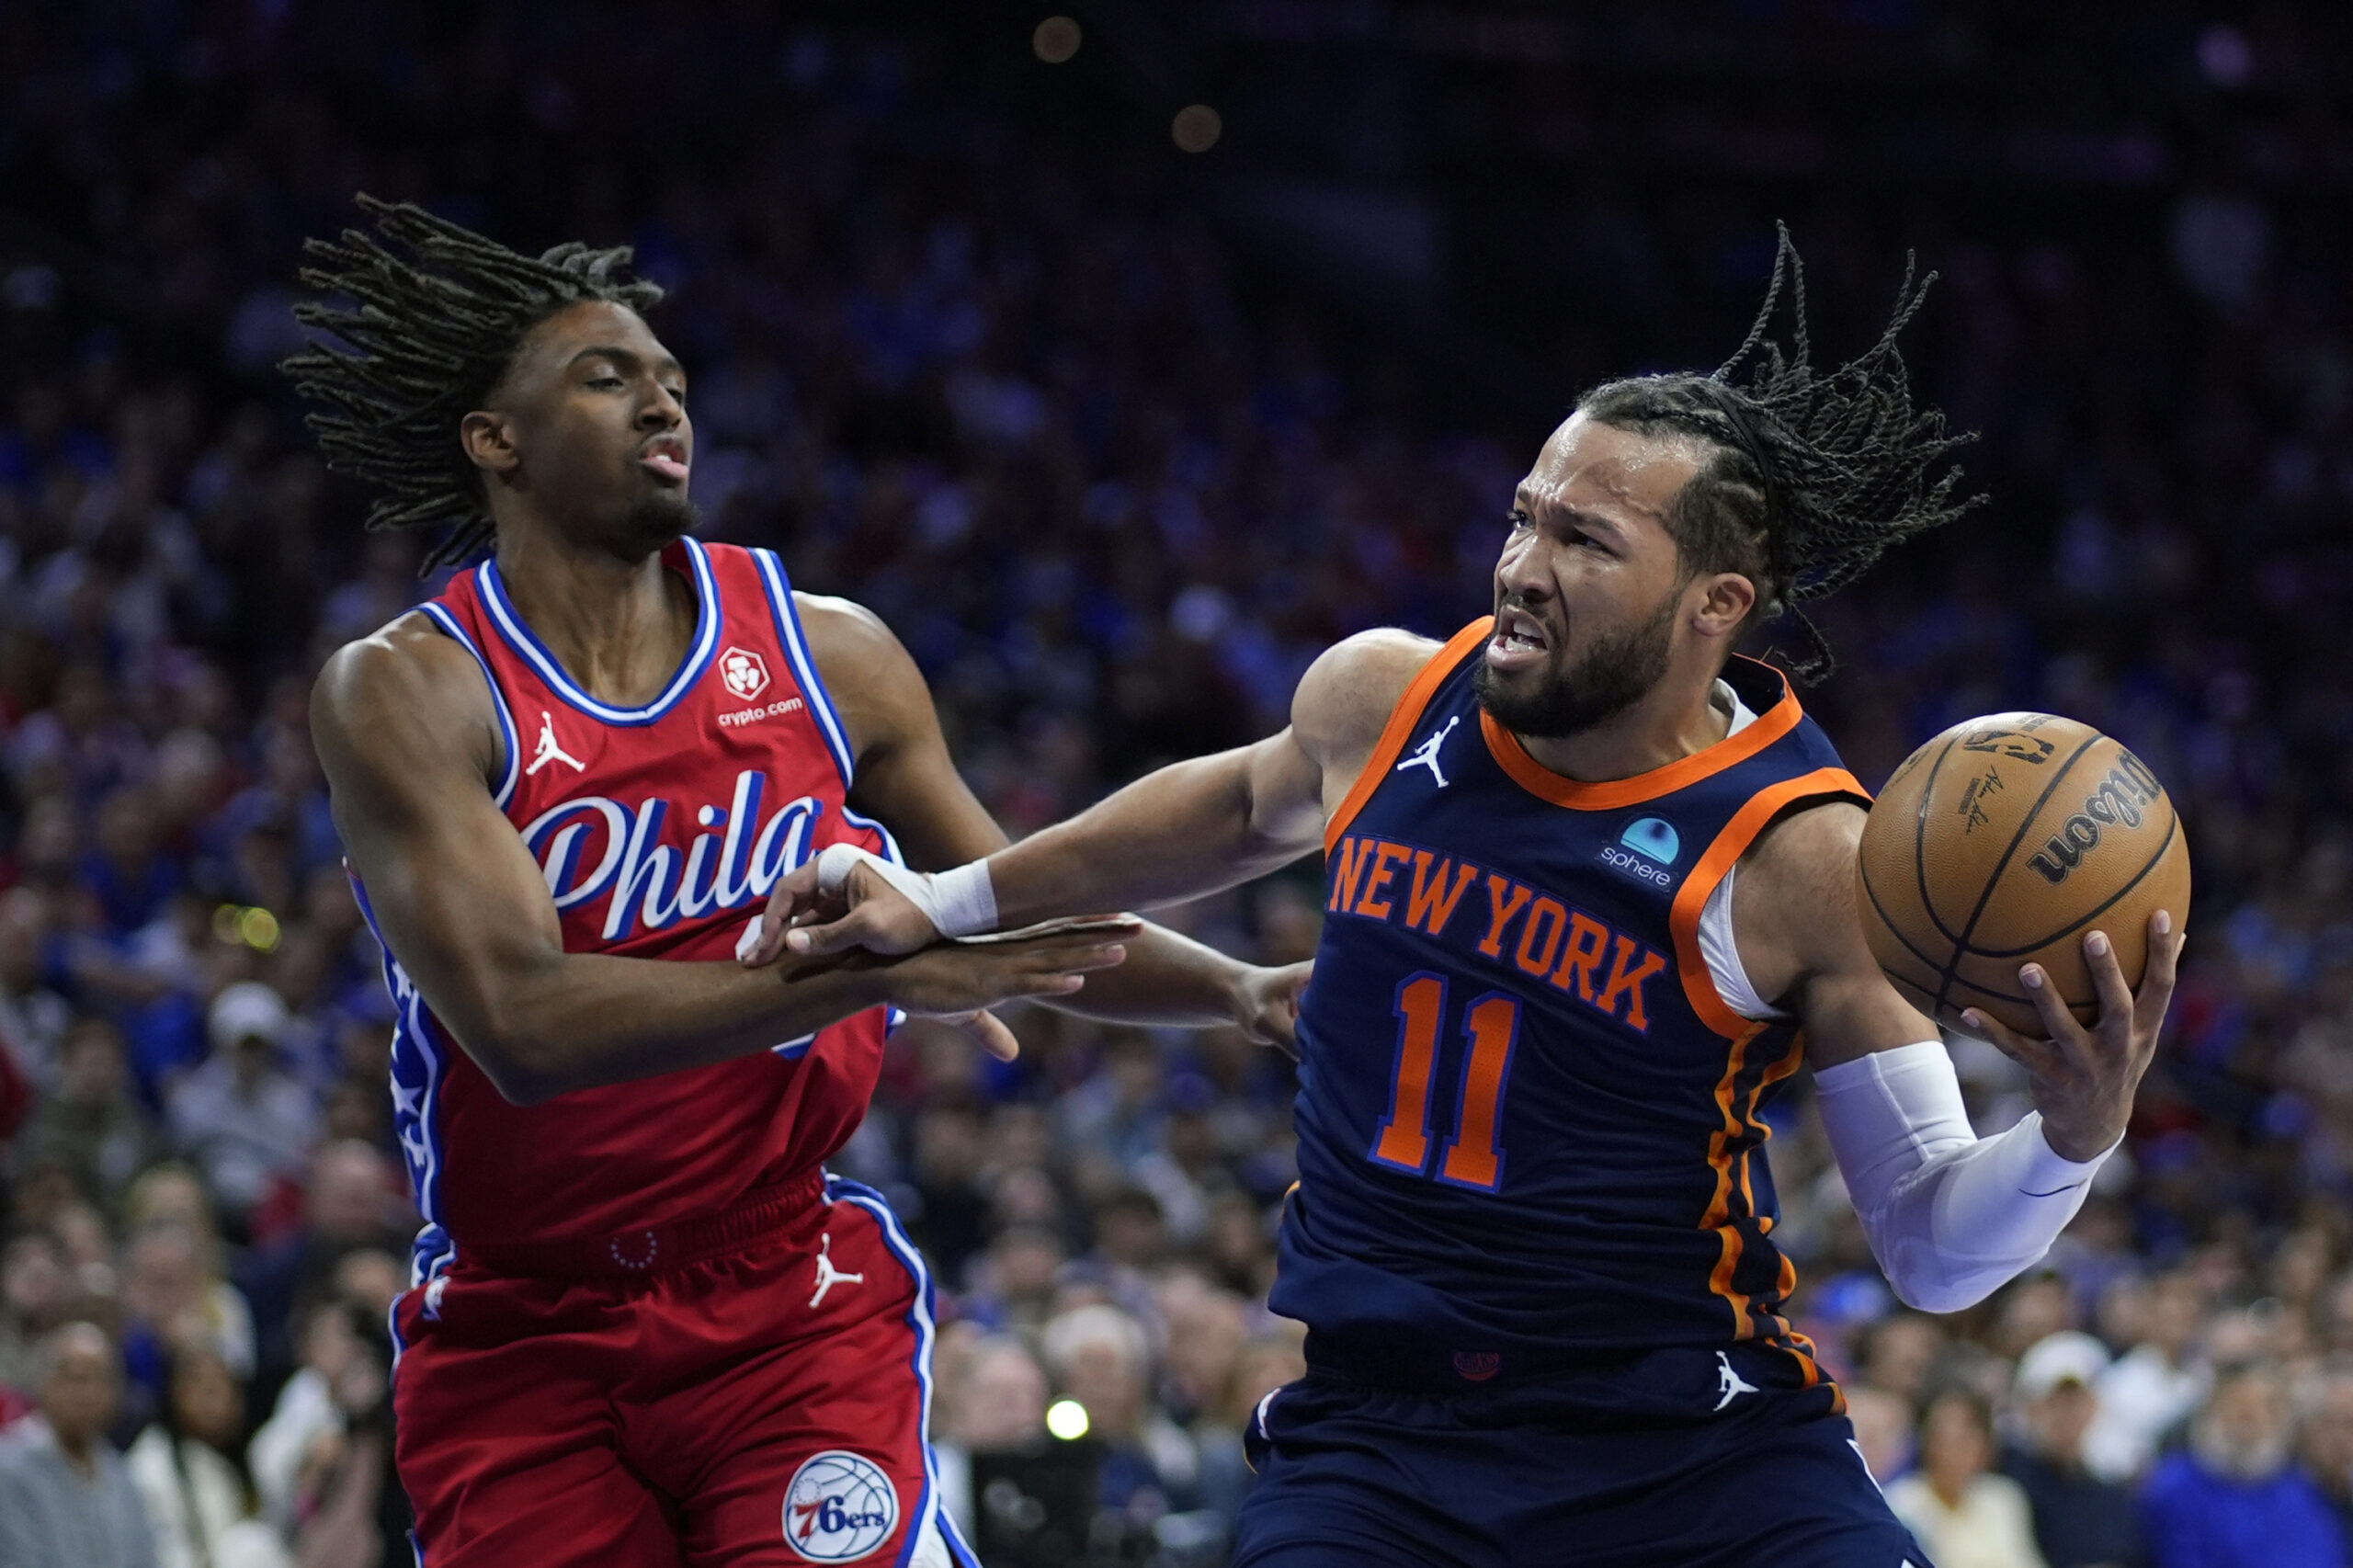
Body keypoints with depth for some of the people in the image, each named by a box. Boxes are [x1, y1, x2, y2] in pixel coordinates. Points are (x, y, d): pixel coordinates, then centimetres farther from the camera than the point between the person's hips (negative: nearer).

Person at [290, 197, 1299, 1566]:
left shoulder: (825, 652, 2)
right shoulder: (405, 694, -11)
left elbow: (1019, 917, 13)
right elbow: (522, 1022, -24)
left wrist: (1250, 991, -5)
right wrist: (882, 971, -28)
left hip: (793, 1310, 2)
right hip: (518, 1341, -1)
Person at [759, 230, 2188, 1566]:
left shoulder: (1799, 851, -12)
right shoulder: (1382, 702, -1)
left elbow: (1933, 1251, -7)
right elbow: (1246, 805, 25)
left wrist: (2077, 1135, -27)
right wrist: (945, 903, 32)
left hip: (1691, 1442, -2)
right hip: (1375, 1431, 3)